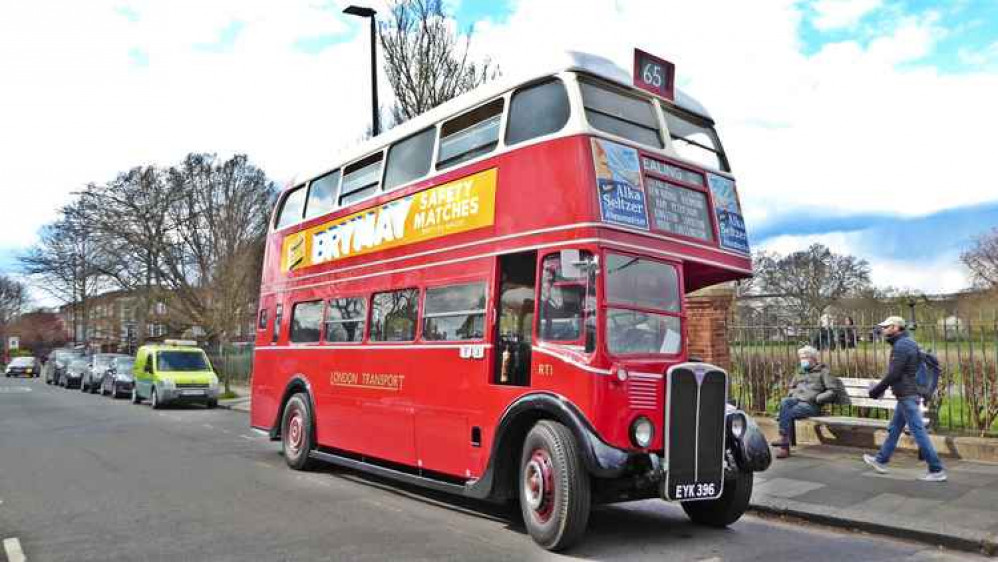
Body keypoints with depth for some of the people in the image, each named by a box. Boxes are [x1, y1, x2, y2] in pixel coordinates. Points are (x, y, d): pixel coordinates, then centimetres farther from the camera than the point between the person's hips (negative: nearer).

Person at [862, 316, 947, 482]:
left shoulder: (901, 345, -17)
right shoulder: (907, 342, 14)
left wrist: (876, 390, -10)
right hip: (907, 394, 11)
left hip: (907, 396, -11)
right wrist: (881, 387, 16)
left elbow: (893, 373, -21)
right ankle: (881, 461, 28)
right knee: (894, 429, 17)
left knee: (918, 432, -5)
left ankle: (937, 471, 0)